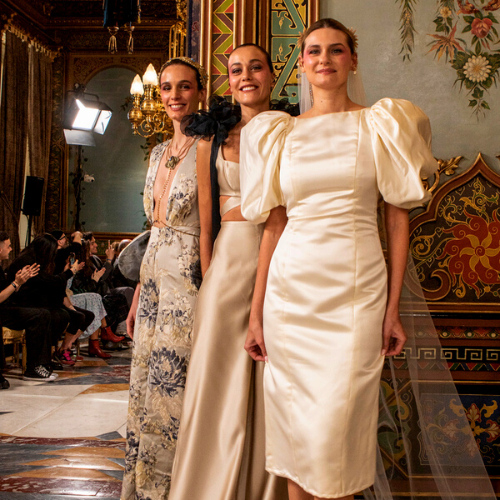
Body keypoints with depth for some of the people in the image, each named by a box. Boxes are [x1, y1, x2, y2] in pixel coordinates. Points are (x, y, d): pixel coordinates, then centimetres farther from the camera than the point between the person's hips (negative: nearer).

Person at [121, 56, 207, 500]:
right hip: (155, 276, 8)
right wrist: (139, 293, 16)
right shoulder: (161, 152, 14)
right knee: (145, 389, 11)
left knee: (173, 391, -3)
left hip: (188, 280, -8)